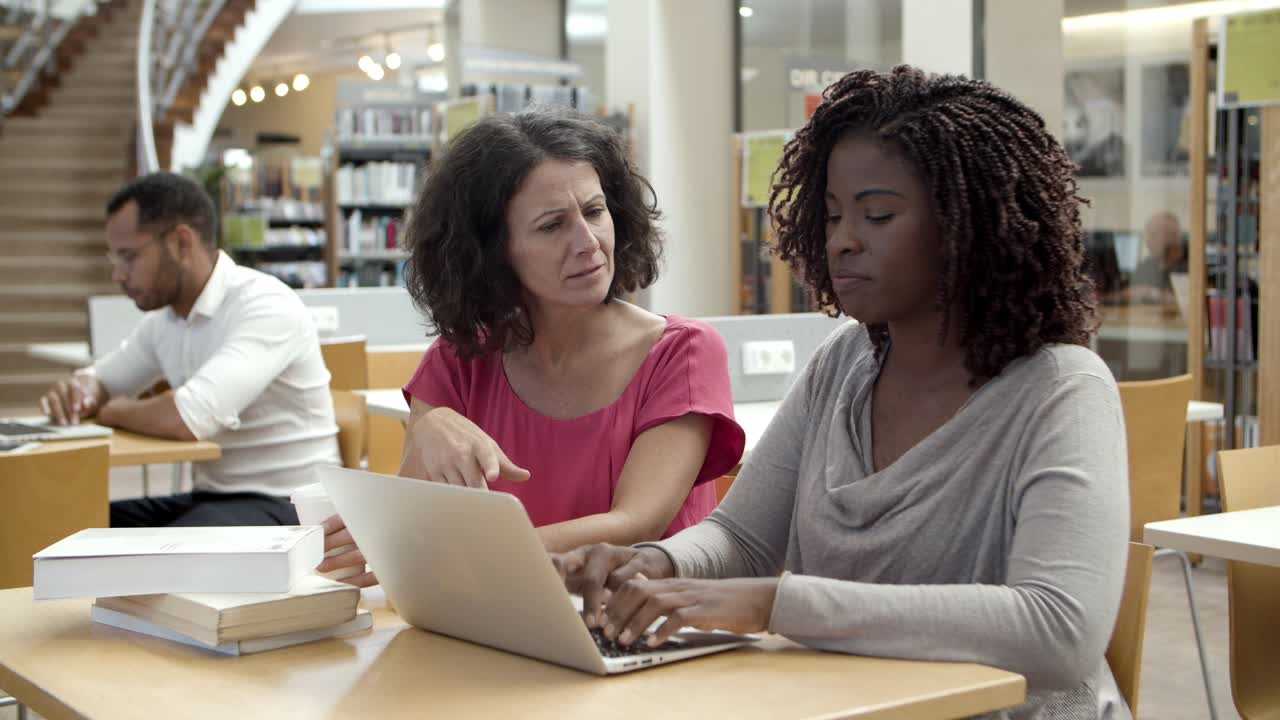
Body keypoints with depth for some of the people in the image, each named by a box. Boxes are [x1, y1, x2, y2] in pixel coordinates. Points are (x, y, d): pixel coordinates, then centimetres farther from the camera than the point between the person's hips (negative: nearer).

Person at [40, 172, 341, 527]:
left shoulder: (266, 306, -20)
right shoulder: (162, 317, 7)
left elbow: (188, 416, -33)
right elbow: (99, 379, 24)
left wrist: (112, 412, -11)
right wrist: (79, 394, -2)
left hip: (284, 506, -8)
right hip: (211, 498, 8)